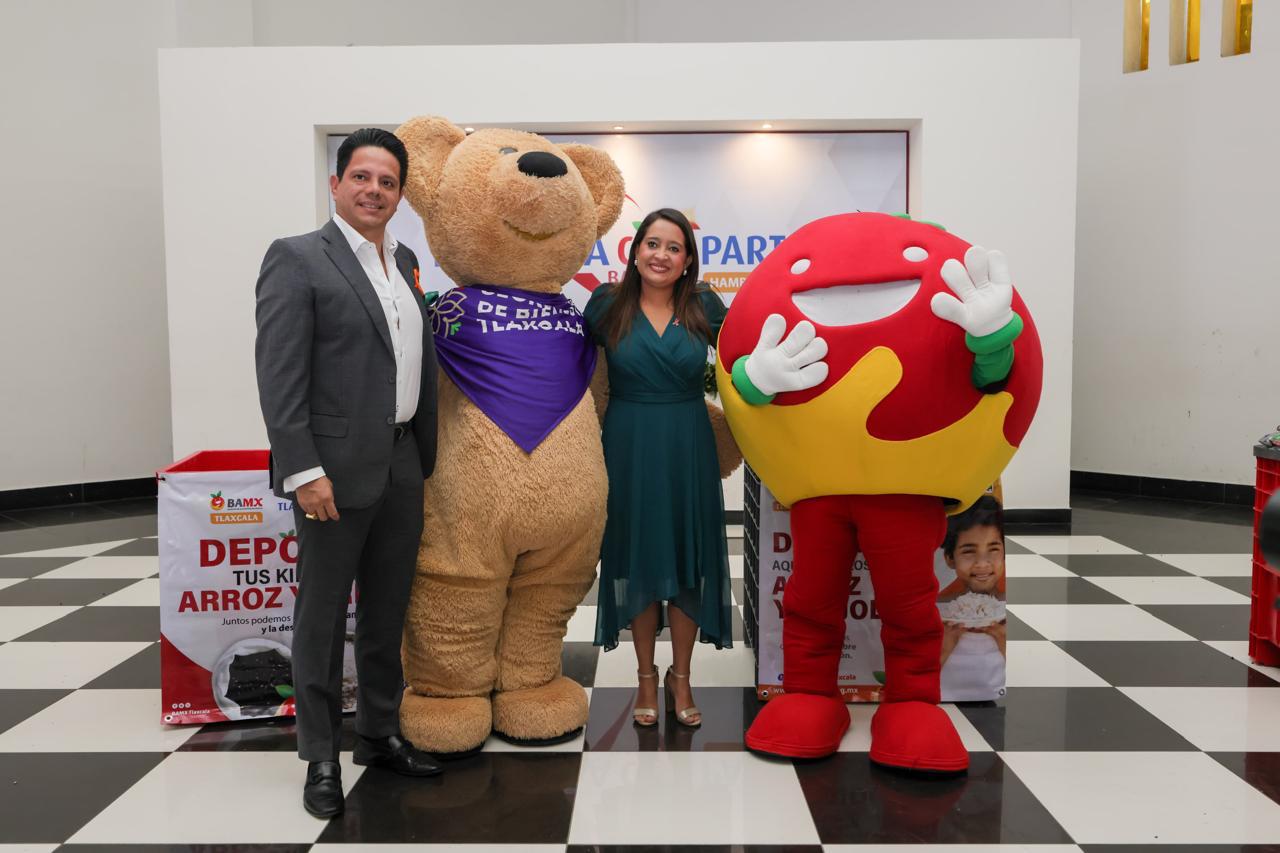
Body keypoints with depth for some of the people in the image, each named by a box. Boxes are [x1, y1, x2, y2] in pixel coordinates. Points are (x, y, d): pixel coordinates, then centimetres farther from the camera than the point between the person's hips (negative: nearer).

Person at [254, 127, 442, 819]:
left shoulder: (405, 261, 13)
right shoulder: (297, 258, -7)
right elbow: (279, 375, -13)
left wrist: (425, 454, 13)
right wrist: (304, 471, -18)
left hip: (403, 468, 7)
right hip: (337, 470, -6)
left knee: (387, 612, 16)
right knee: (323, 619, 7)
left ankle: (380, 734, 32)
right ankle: (320, 758, 21)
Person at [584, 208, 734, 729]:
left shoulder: (703, 305, 0)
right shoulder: (607, 304, -2)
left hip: (687, 450, 1)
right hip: (629, 447, -1)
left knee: (688, 560, 7)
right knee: (637, 557, 9)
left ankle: (680, 678, 25)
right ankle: (646, 676, 26)